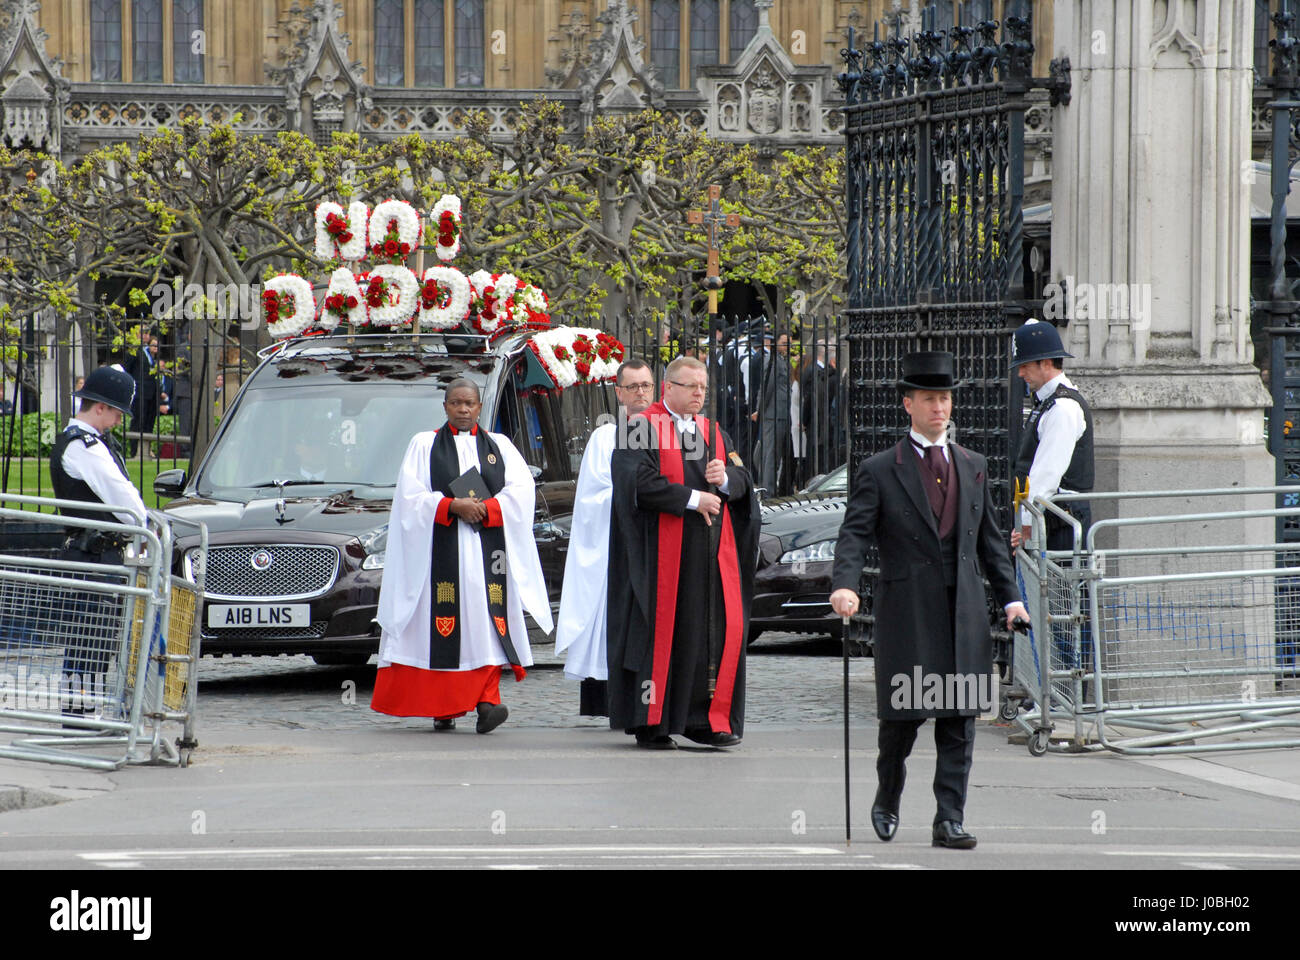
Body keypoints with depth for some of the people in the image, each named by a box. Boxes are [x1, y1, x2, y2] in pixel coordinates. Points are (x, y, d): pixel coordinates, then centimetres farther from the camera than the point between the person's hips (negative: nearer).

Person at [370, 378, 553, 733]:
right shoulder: (424, 445, 11)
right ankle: (443, 708, -1)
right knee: (444, 623, -7)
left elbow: (521, 489, 4)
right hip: (442, 548, -1)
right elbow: (411, 495, -1)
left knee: (486, 622, -11)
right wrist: (453, 506, -13)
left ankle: (487, 700, -18)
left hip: (487, 549, 1)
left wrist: (485, 508, -12)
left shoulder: (499, 446, 16)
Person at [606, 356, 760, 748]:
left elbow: (743, 479, 13)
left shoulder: (713, 432, 19)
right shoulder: (642, 428, -2)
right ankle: (651, 723, 2)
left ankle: (705, 720, 2)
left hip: (713, 551, 6)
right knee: (663, 633, -4)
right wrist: (693, 499, -14)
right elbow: (640, 482, -14)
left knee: (720, 631, -1)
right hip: (664, 550, -6)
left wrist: (726, 478, -10)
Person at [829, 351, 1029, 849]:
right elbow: (854, 535, -8)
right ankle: (888, 797, 27)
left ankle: (949, 821, 0)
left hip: (964, 610, 3)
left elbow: (990, 538, 18)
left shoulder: (973, 466, 14)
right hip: (907, 611, -3)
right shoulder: (879, 471, 1)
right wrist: (844, 586, -26)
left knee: (960, 717, -1)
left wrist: (1009, 597, 9)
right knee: (904, 712, 1)